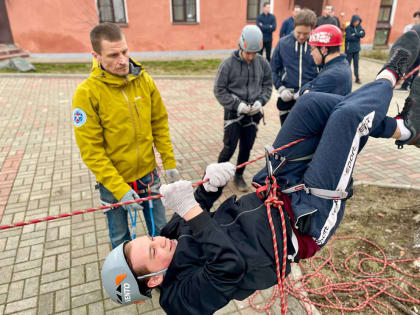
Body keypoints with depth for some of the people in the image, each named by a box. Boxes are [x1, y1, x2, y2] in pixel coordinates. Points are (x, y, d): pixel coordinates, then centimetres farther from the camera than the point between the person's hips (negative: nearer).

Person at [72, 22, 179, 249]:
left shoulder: (144, 81, -6)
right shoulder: (87, 93, -17)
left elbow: (160, 124, 3)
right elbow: (91, 151, -17)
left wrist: (169, 163, 0)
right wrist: (119, 189, -20)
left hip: (148, 174, 3)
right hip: (113, 181, -3)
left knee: (159, 230, 21)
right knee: (120, 239, 19)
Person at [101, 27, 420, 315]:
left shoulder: (173, 235, -2)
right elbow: (232, 265, -35)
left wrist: (208, 186, -14)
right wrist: (190, 209, -36)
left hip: (272, 194, 7)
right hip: (305, 221, -6)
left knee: (313, 103, -6)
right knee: (350, 114, -17)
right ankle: (390, 74, 21)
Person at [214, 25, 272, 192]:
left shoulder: (262, 63, -1)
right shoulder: (228, 64, -10)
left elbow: (268, 86, 9)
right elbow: (219, 90, -7)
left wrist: (260, 101, -10)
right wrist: (237, 104, -17)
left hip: (253, 114, 3)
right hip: (233, 113, -3)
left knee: (246, 148, 11)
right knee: (229, 147, -1)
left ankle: (238, 176, 32)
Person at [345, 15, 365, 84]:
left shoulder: (359, 27, 7)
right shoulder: (348, 28, -9)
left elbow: (363, 34, -4)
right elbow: (349, 37, -19)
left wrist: (355, 34, -17)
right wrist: (359, 34, -11)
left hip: (356, 48, 4)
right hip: (349, 49, -4)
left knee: (356, 63, 6)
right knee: (348, 63, 1)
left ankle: (357, 78, 12)